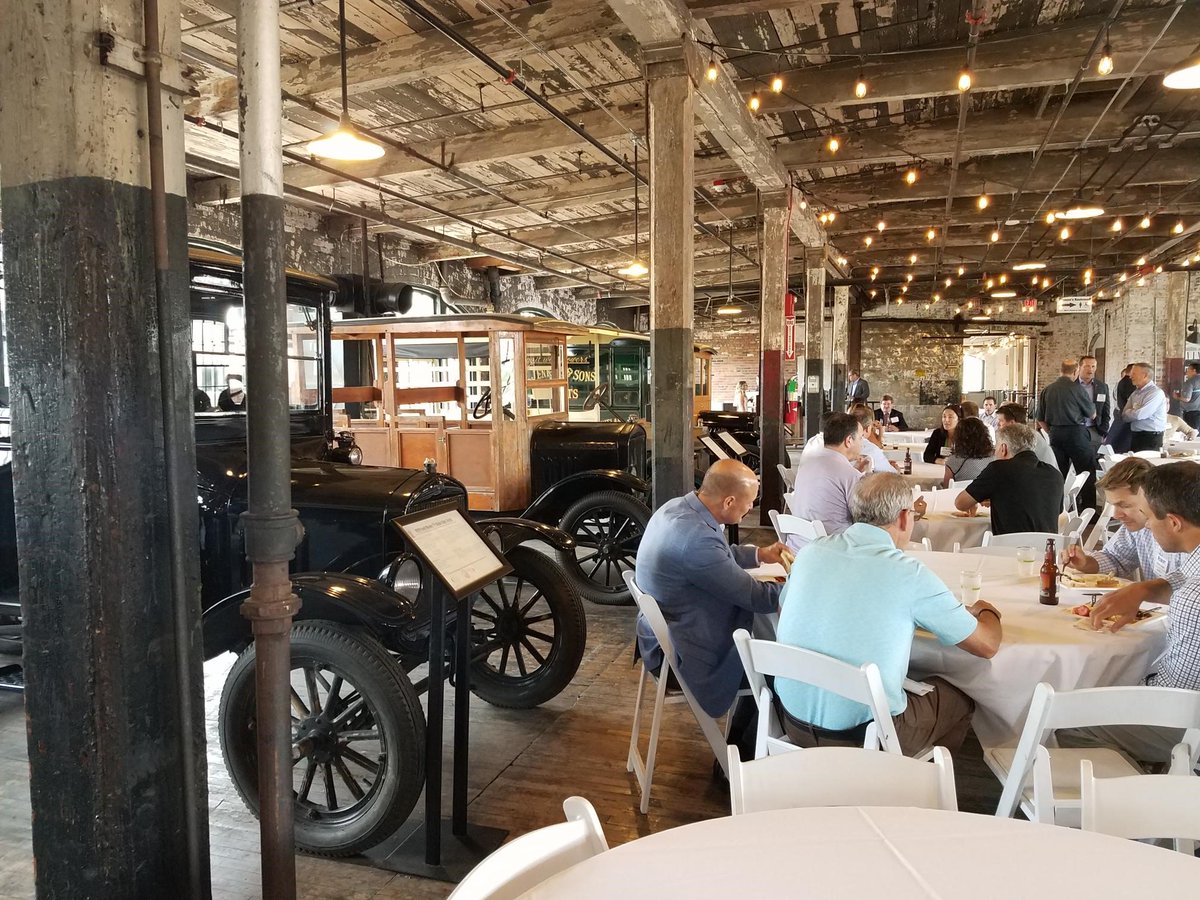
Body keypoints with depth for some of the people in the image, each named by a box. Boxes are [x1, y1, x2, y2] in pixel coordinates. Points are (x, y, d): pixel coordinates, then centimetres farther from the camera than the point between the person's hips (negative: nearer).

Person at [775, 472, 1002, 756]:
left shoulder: (810, 552, -3)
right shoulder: (910, 575, -16)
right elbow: (987, 646, -5)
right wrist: (987, 612, 19)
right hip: (859, 736, -5)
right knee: (960, 699, 22)